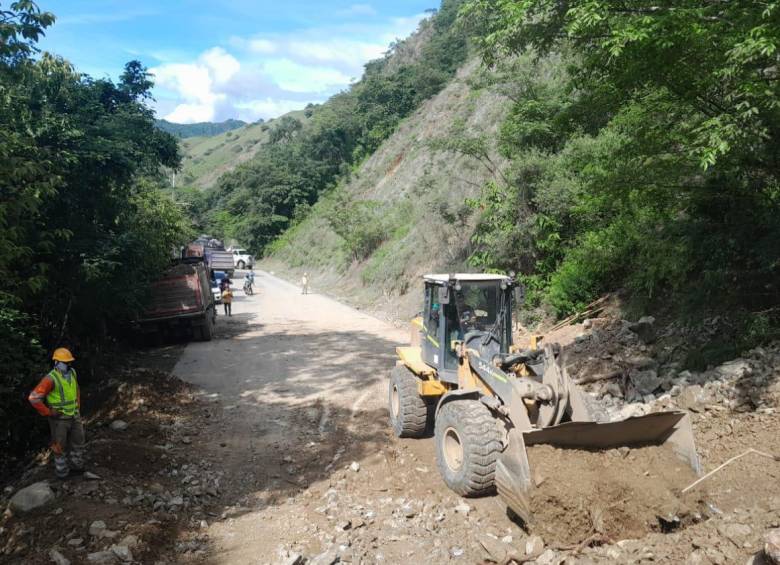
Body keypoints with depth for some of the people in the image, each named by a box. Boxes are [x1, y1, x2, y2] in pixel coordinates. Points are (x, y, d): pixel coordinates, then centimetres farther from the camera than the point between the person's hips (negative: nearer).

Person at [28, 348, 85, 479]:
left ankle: (77, 465, 38)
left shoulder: (72, 372, -2)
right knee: (60, 445, 11)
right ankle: (61, 471, 30)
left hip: (74, 416, 7)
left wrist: (77, 406, 14)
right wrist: (48, 413, -21)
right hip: (59, 418, -7)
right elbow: (33, 398, -28)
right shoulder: (51, 379, -25)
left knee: (78, 441, 17)